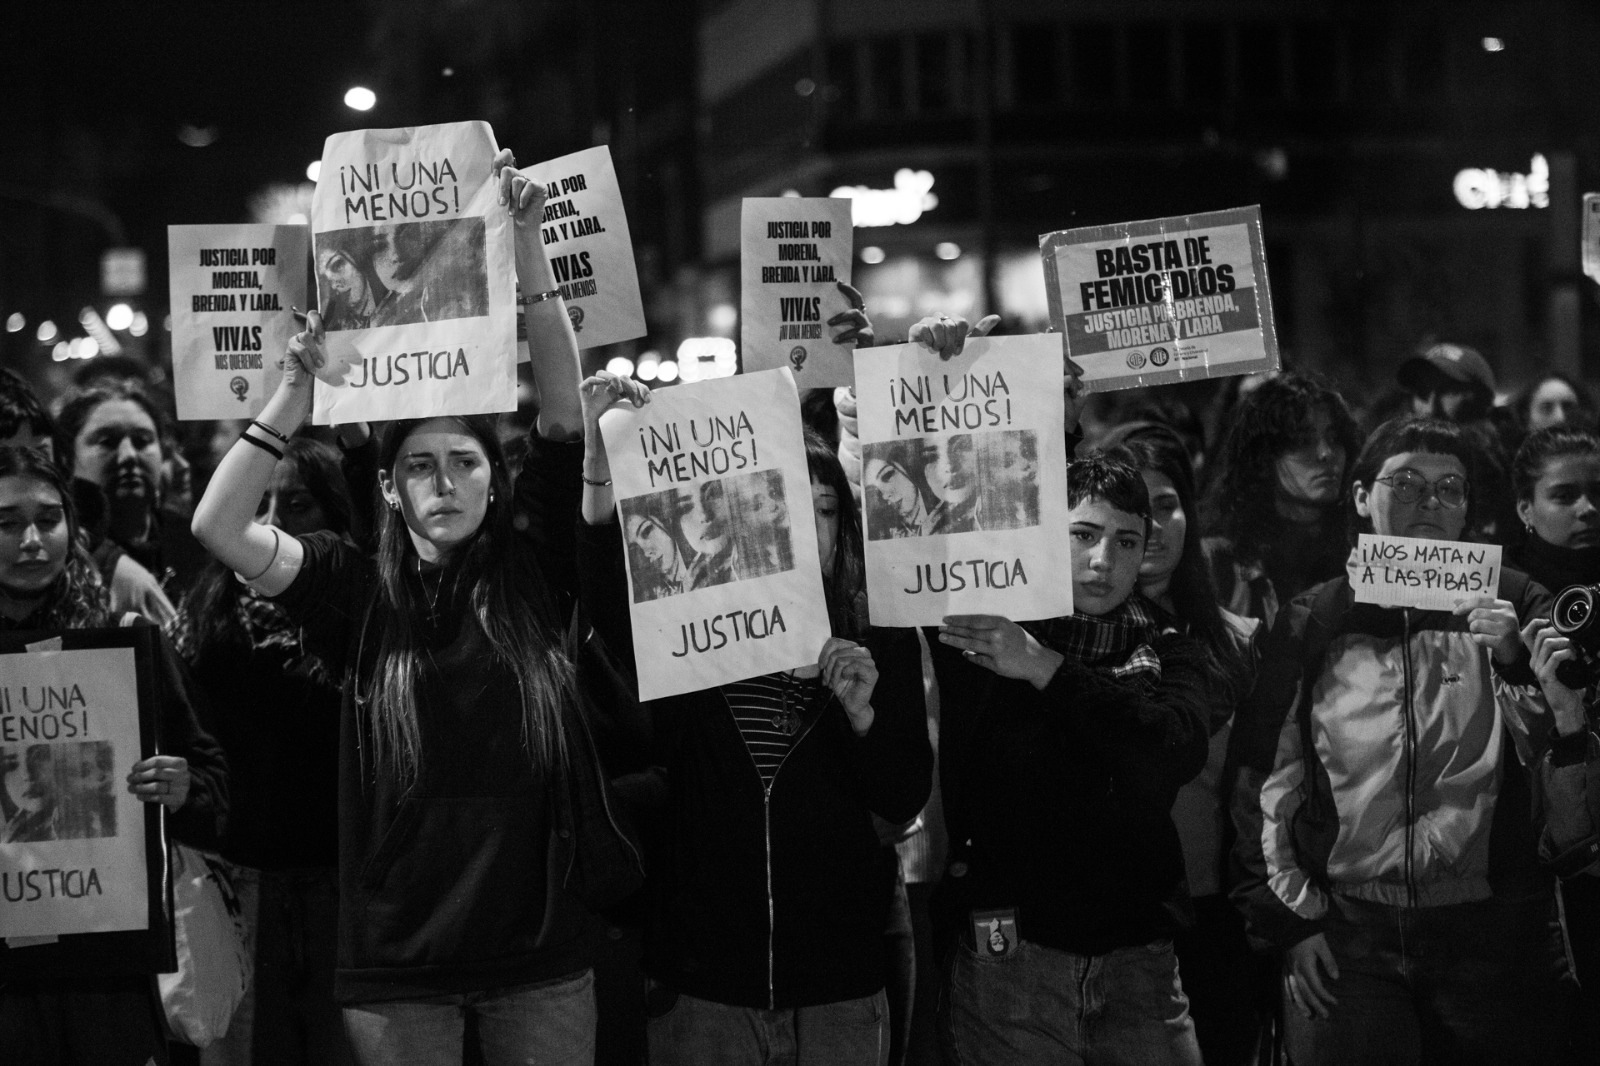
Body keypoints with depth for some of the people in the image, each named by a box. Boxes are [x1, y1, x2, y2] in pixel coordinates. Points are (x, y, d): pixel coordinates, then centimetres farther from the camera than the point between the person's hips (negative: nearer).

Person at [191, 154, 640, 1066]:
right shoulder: (359, 593, 2)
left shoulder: (534, 576, 3)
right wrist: (298, 392, -13)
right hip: (397, 961, 0)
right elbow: (219, 526, -9)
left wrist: (527, 243, -9)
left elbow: (564, 407, -3)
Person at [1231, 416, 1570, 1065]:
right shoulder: (1311, 623, 8)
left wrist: (1516, 658, -16)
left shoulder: (1511, 607, 7)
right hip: (1345, 940, 0)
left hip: (1494, 937, 0)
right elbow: (1265, 781, 8)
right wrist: (1288, 919, 2)